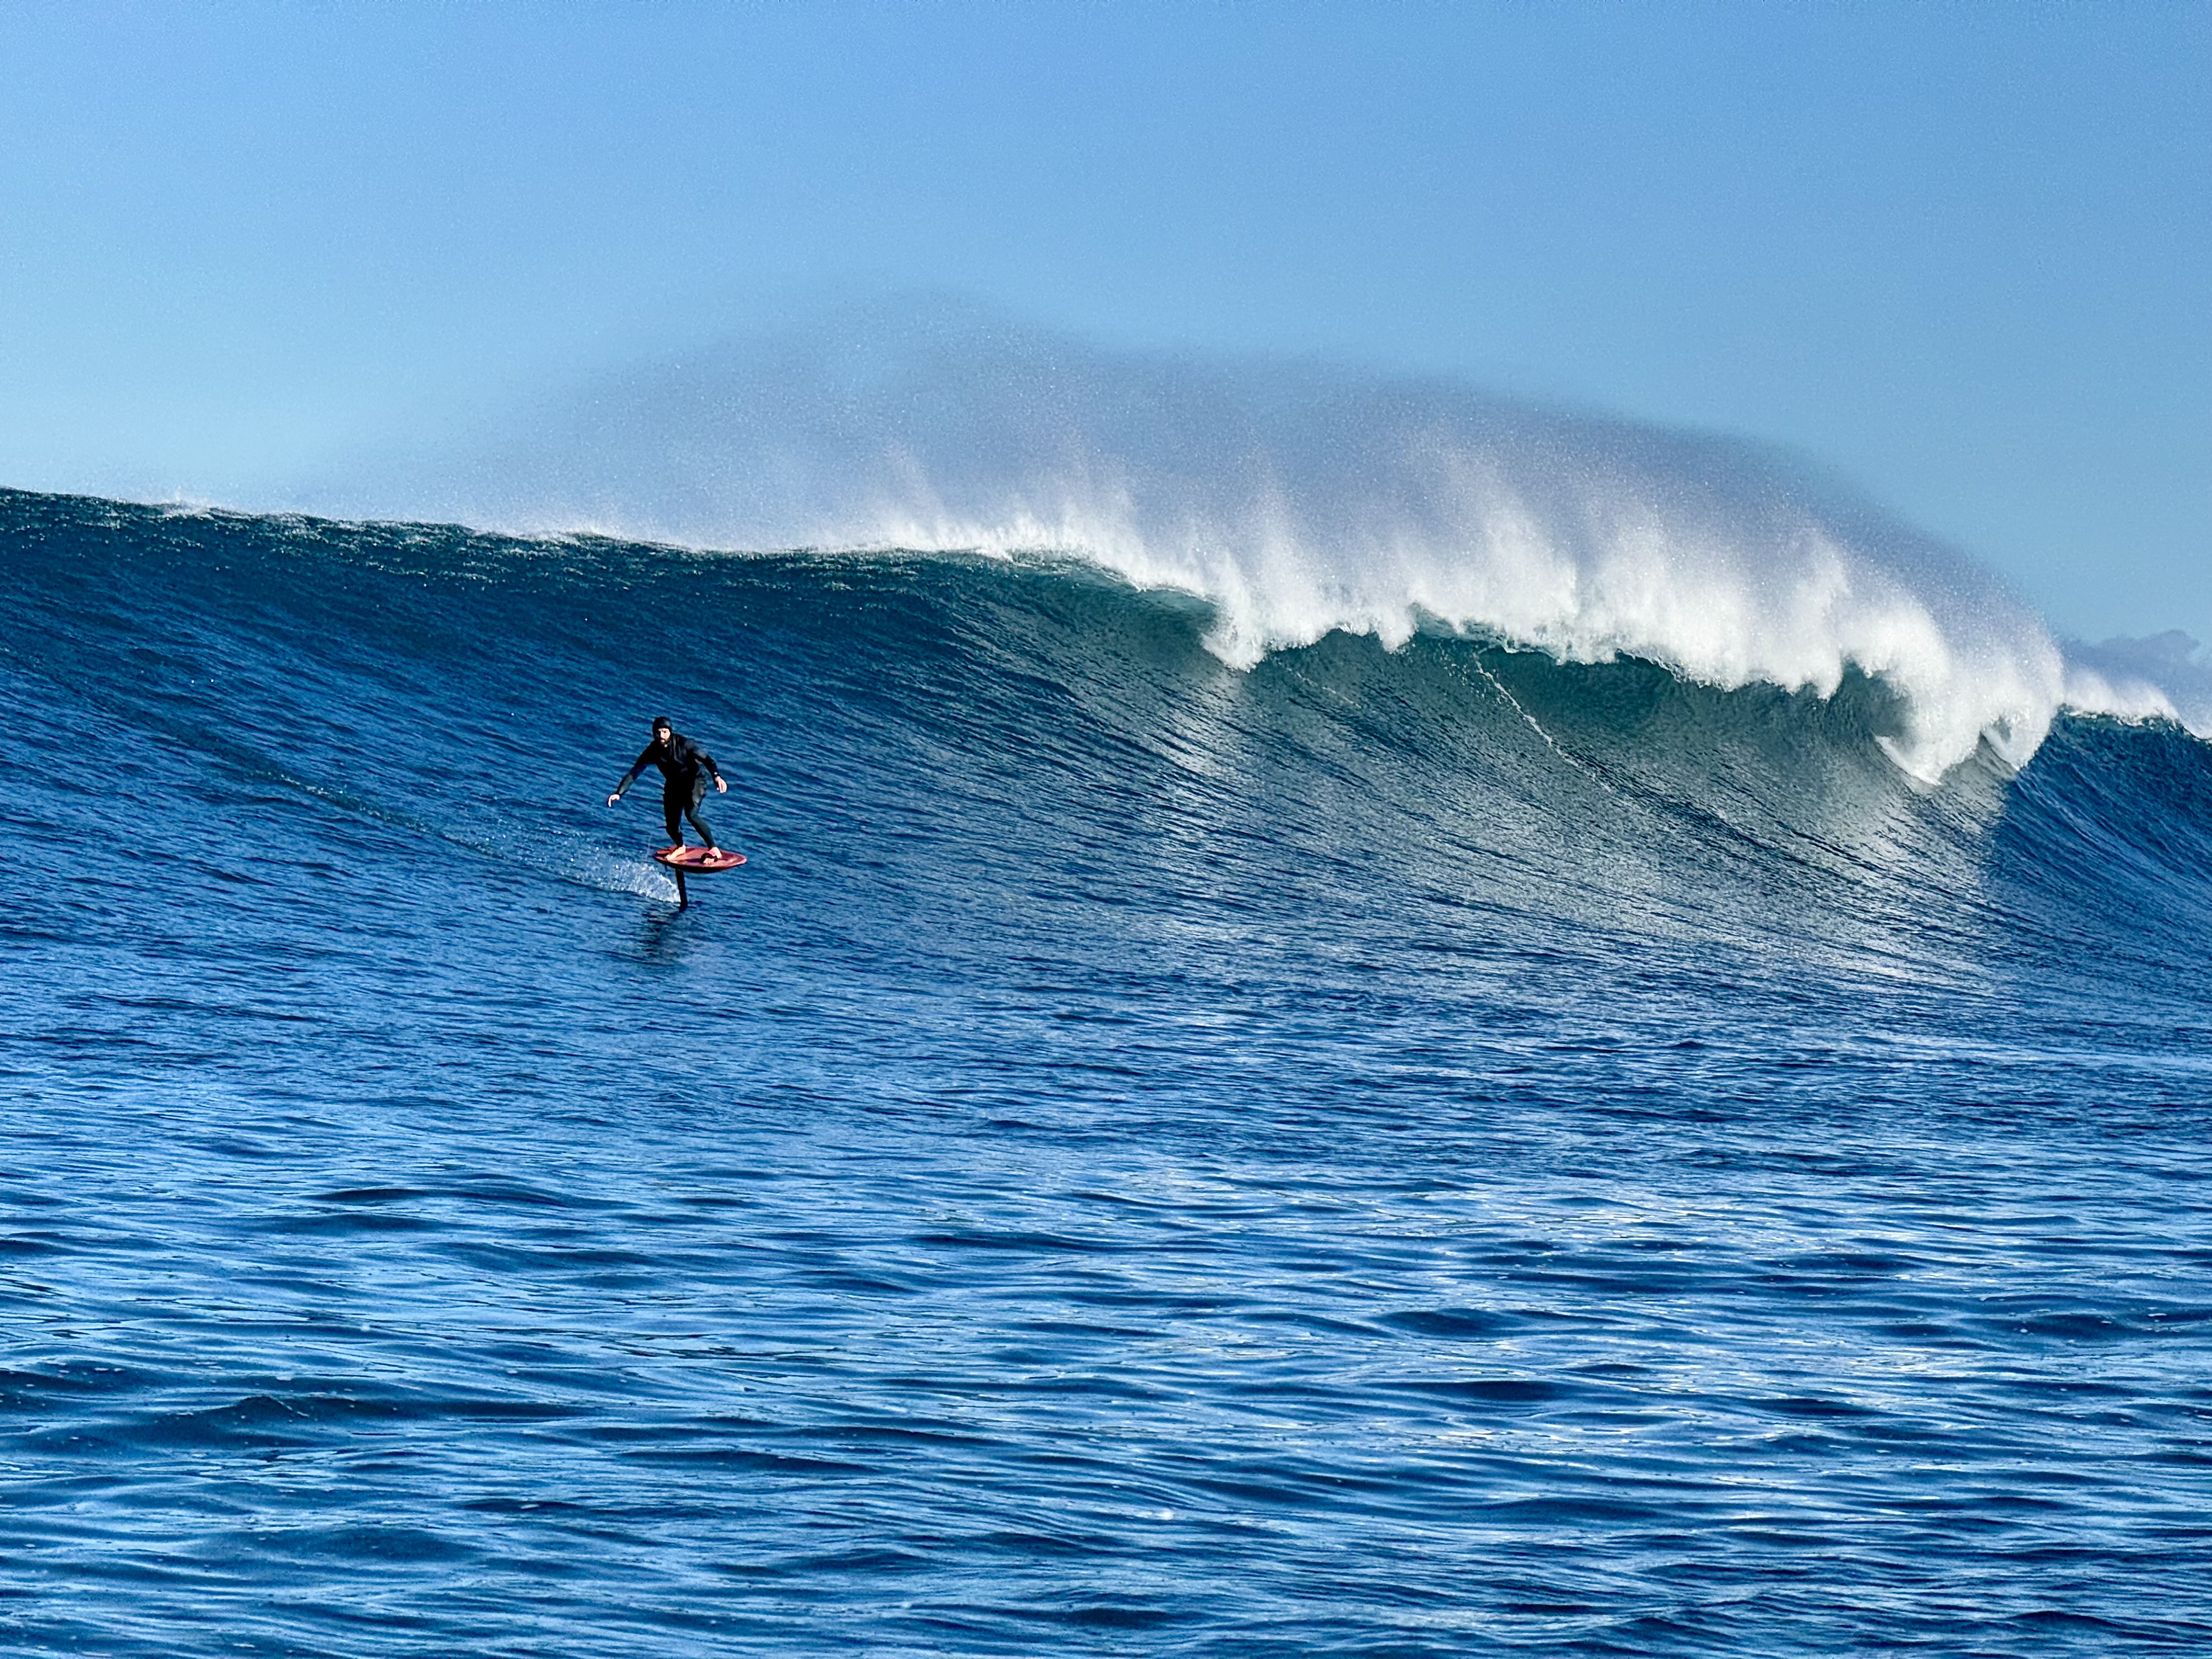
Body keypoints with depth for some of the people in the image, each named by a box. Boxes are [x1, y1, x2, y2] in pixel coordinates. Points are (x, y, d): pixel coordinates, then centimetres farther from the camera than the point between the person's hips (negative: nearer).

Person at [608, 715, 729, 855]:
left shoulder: (682, 743, -25)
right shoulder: (653, 751, -17)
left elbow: (706, 759, -23)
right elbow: (633, 773, -15)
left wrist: (717, 776, -41)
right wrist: (619, 793, -25)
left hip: (694, 780, -4)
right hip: (673, 785, 4)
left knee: (691, 814, -28)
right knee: (672, 827, 4)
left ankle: (713, 848, -20)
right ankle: (680, 846, 39)